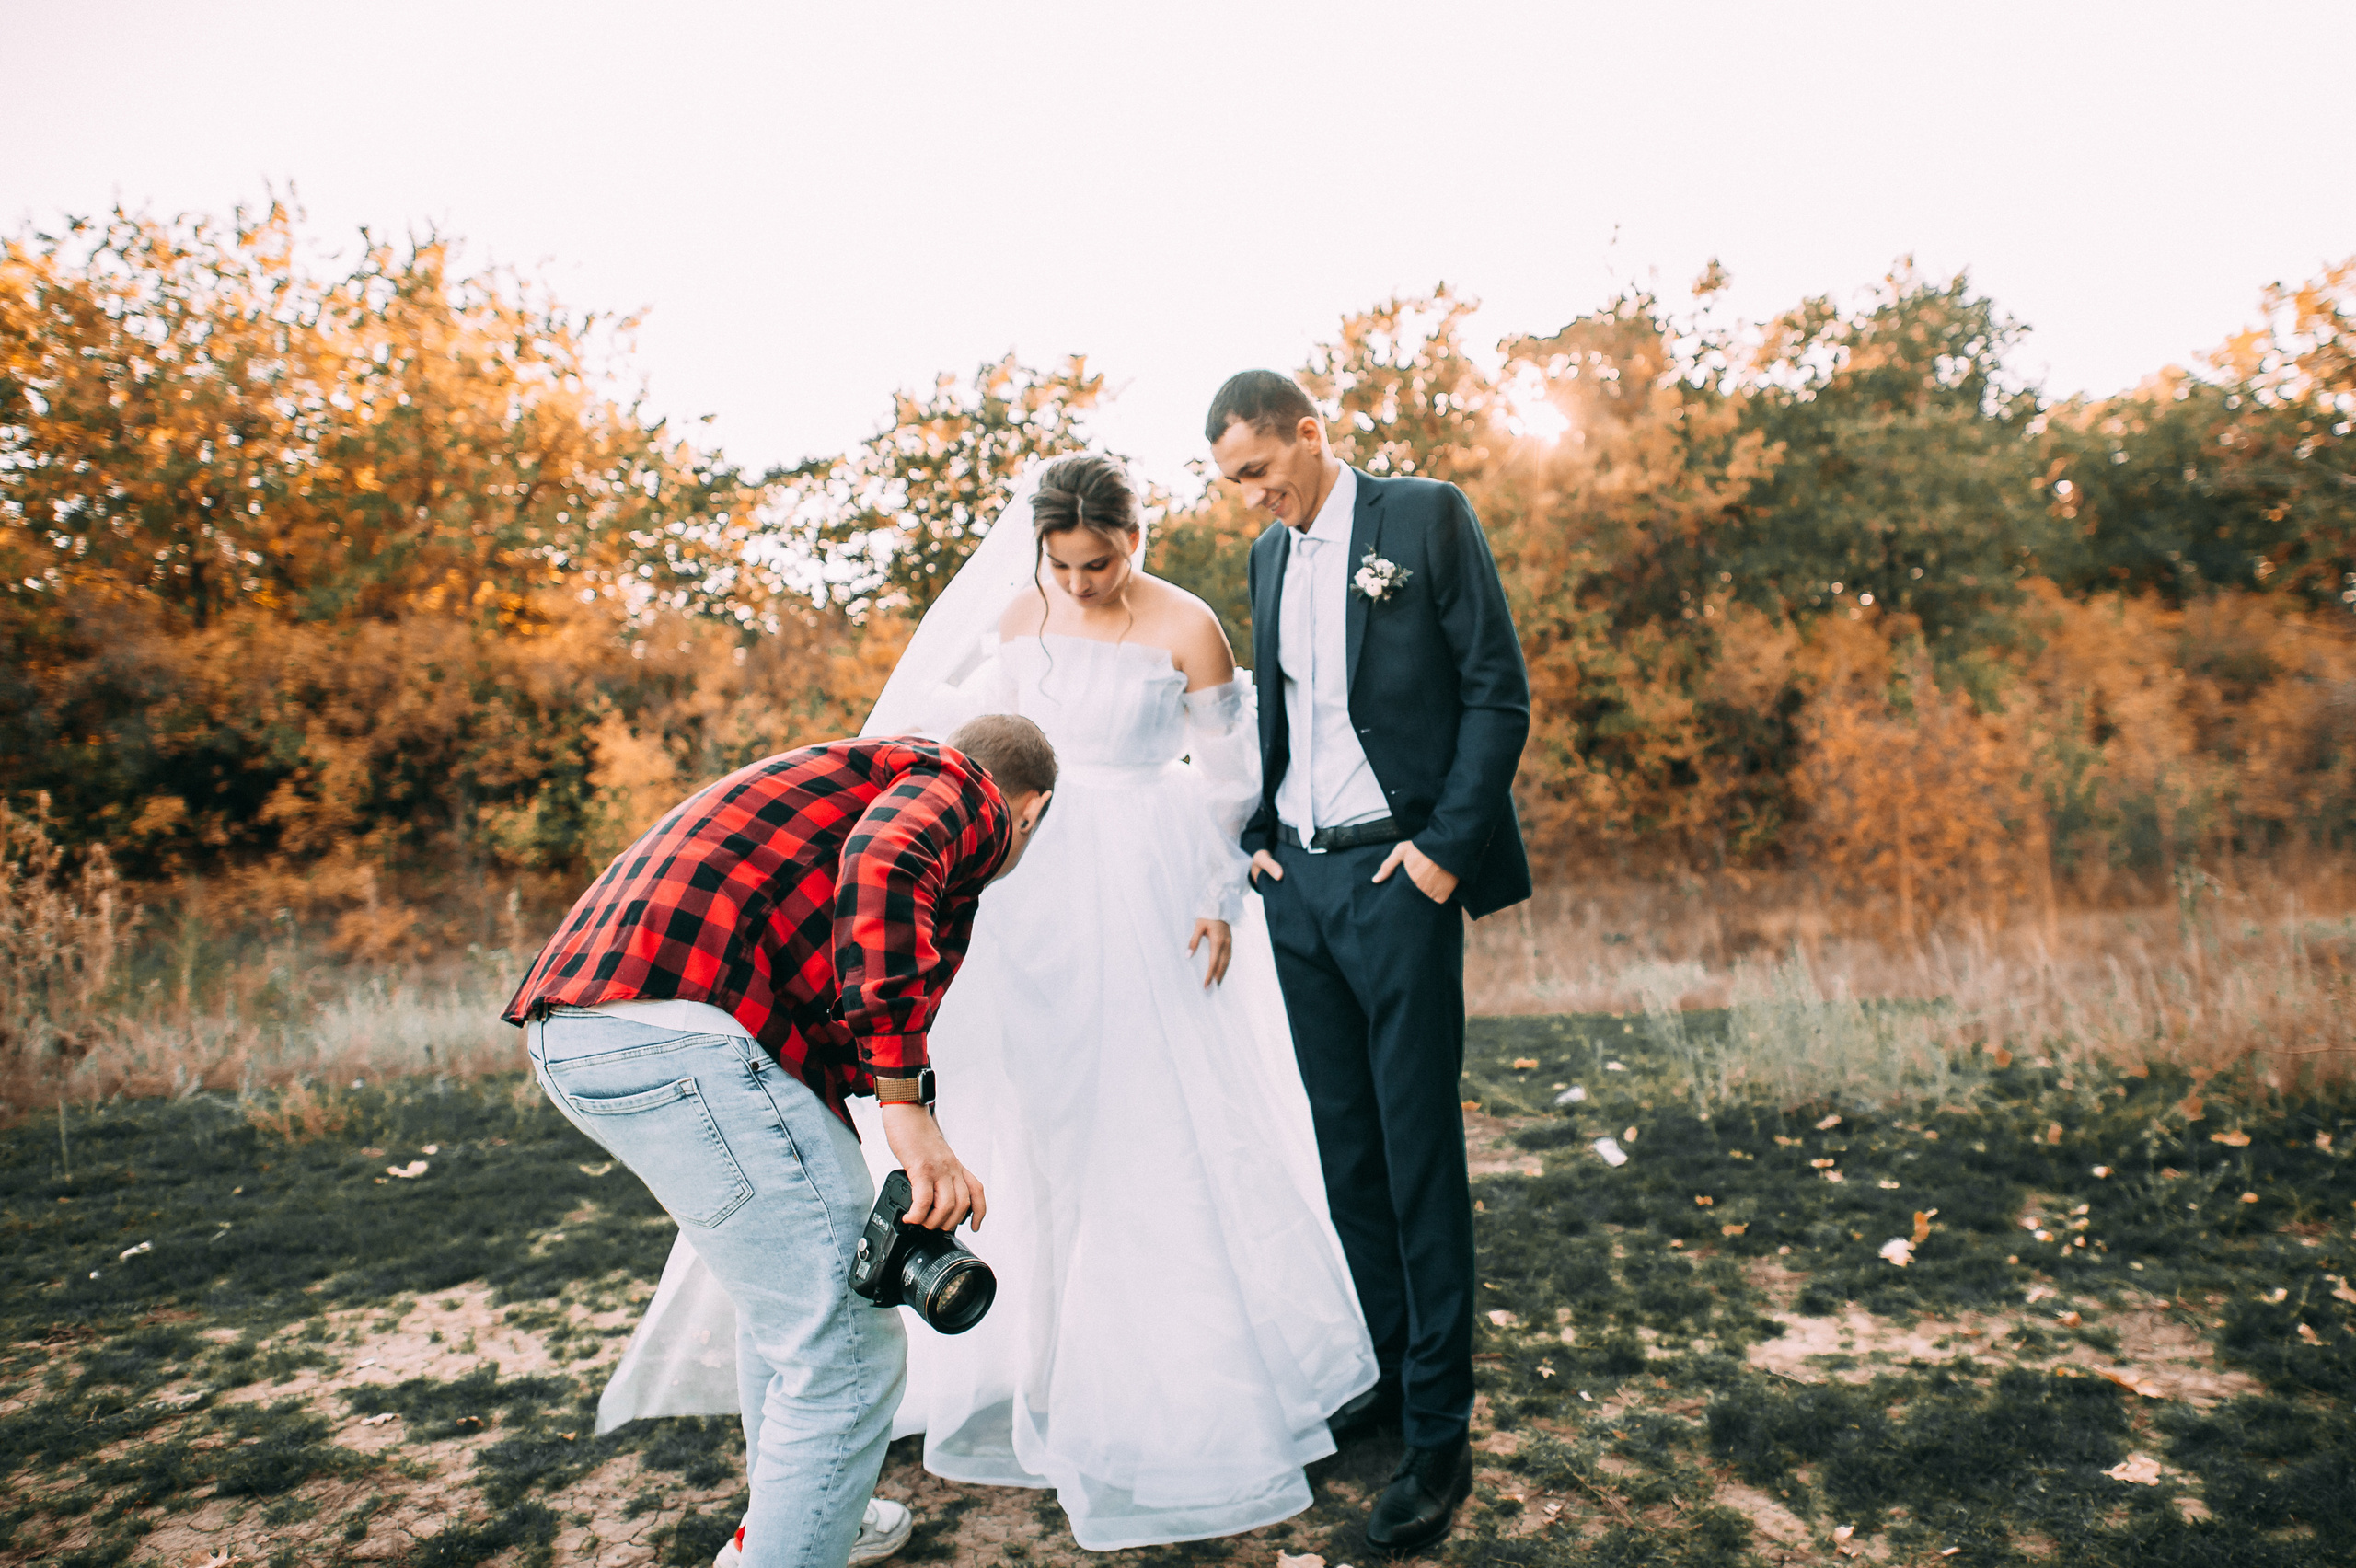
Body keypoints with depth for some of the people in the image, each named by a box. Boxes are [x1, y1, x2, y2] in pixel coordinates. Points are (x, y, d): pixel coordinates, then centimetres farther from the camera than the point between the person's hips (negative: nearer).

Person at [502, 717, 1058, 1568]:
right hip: (678, 1028, -11)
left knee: (786, 1295, 28)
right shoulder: (965, 795, 5)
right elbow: (884, 862, -22)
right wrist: (905, 1101, -21)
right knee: (846, 1348, -1)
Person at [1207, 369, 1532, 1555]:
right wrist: (1256, 834, 7)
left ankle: (1439, 1432, 11)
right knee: (1343, 1143, 12)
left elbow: (1499, 693, -7)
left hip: (1396, 875, -6)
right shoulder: (1269, 555, 14)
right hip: (1296, 877, 6)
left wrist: (1448, 847, -13)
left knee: (1418, 1148, -1)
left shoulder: (1426, 517, -4)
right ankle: (1379, 1372, 27)